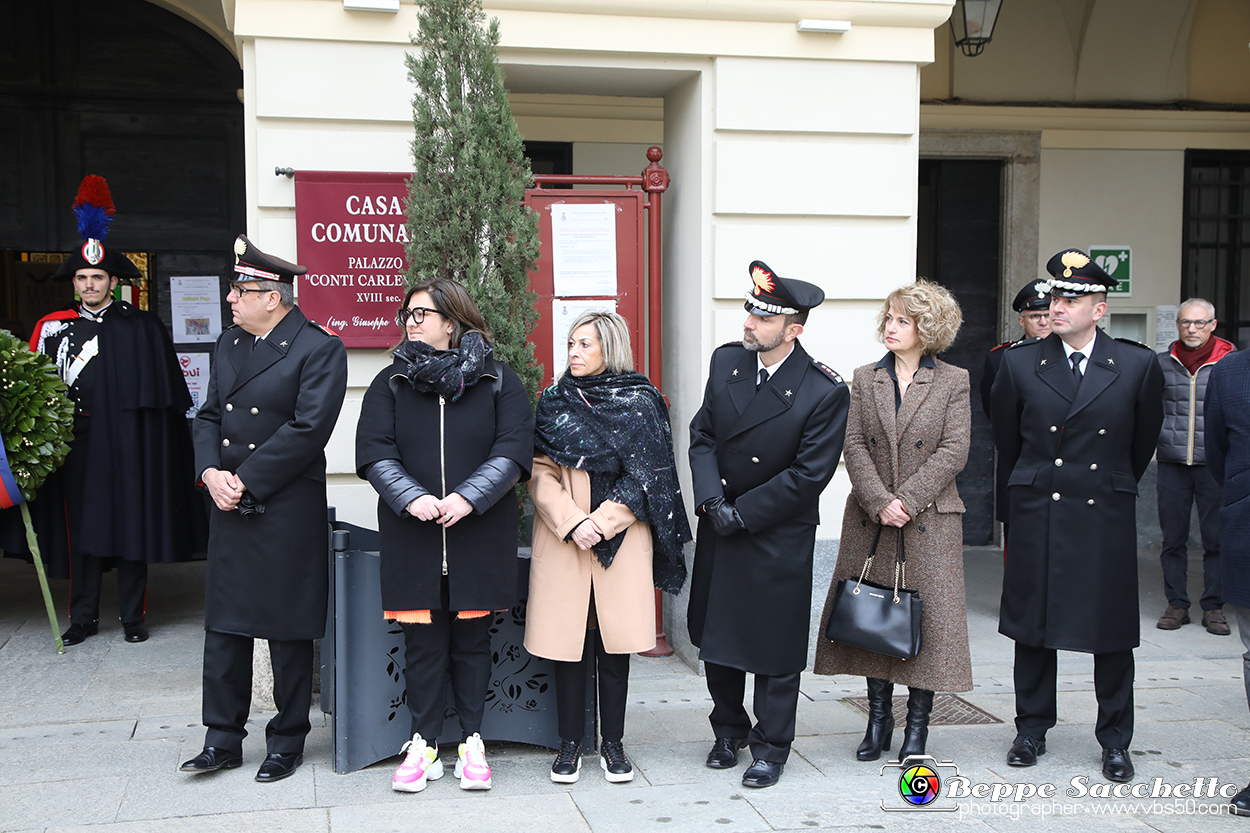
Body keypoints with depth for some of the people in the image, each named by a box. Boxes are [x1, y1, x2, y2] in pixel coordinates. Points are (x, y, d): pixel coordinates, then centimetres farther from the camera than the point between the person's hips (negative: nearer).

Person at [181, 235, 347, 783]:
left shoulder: (319, 349, -10)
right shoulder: (229, 344, 13)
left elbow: (308, 430, -17)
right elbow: (208, 416, 13)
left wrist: (245, 482, -15)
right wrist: (211, 472, -6)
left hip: (288, 511, -6)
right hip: (230, 510, 7)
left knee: (288, 631, 5)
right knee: (223, 624, 10)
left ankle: (287, 742, 18)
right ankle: (223, 740, 21)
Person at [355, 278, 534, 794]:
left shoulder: (497, 380, 4)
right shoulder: (390, 383, 9)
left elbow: (513, 449, -5)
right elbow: (374, 451, 0)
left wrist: (467, 498, -17)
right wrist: (412, 498, -16)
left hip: (479, 534, -1)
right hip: (412, 535, 1)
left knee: (472, 639, 6)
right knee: (422, 640, 3)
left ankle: (472, 742, 17)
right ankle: (424, 744, 14)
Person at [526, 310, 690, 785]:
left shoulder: (641, 403, 2)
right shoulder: (554, 403, 8)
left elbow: (646, 477, -1)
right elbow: (541, 474, 2)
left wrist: (601, 523, -10)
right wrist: (571, 523, -13)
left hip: (621, 539, -1)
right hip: (562, 540, 1)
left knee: (615, 641, 3)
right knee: (568, 640, 2)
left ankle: (613, 743, 15)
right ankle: (570, 743, 14)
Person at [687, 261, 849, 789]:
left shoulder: (825, 392, -17)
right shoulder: (725, 362, -1)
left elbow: (810, 474, -17)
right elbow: (701, 437, 3)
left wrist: (742, 513, -16)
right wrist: (712, 501, -11)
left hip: (780, 537, -5)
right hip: (718, 528, 5)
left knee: (775, 644, 4)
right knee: (714, 633, 16)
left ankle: (770, 746, 22)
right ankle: (728, 730, 35)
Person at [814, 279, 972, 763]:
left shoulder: (953, 382, 1)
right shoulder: (865, 379, 8)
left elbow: (954, 451, -7)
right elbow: (855, 446, 1)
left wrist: (907, 499, -14)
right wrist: (879, 502, -13)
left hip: (929, 520, -2)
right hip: (870, 519, 3)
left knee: (926, 617, 0)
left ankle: (917, 723, 14)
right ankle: (878, 719, 19)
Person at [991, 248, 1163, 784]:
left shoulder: (1139, 366, -3)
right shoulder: (1019, 364, 0)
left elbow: (1143, 443, 11)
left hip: (1107, 518, -1)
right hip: (1038, 516, 1)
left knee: (1111, 630, 5)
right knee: (1032, 625, 8)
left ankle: (1115, 740, 19)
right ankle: (1032, 729, 23)